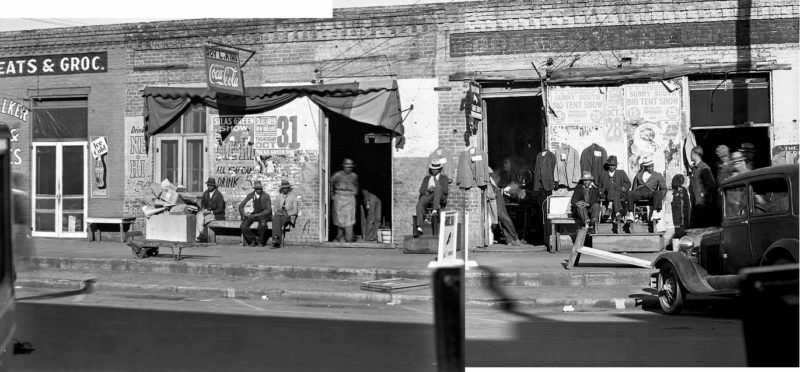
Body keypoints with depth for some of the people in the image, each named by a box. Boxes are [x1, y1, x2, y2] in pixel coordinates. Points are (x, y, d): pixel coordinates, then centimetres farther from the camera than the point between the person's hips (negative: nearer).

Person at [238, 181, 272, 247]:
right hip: (255, 214, 4)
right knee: (243, 226, -21)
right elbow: (241, 206, 5)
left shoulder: (266, 196, -12)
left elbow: (268, 210, -16)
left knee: (262, 224, -38)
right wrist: (244, 214, -14)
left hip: (264, 215, -4)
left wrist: (257, 215, -26)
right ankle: (253, 239, 2)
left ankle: (261, 241, -11)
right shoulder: (251, 195, -1)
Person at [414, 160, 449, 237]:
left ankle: (435, 210, -47)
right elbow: (421, 190, 12)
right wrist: (428, 190, -10)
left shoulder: (444, 178, 16)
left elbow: (445, 191, 0)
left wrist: (435, 189, -16)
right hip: (427, 197, 2)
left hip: (440, 200, -2)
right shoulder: (426, 178, 25)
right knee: (420, 203, -33)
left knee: (438, 187, -34)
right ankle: (419, 228, -44)